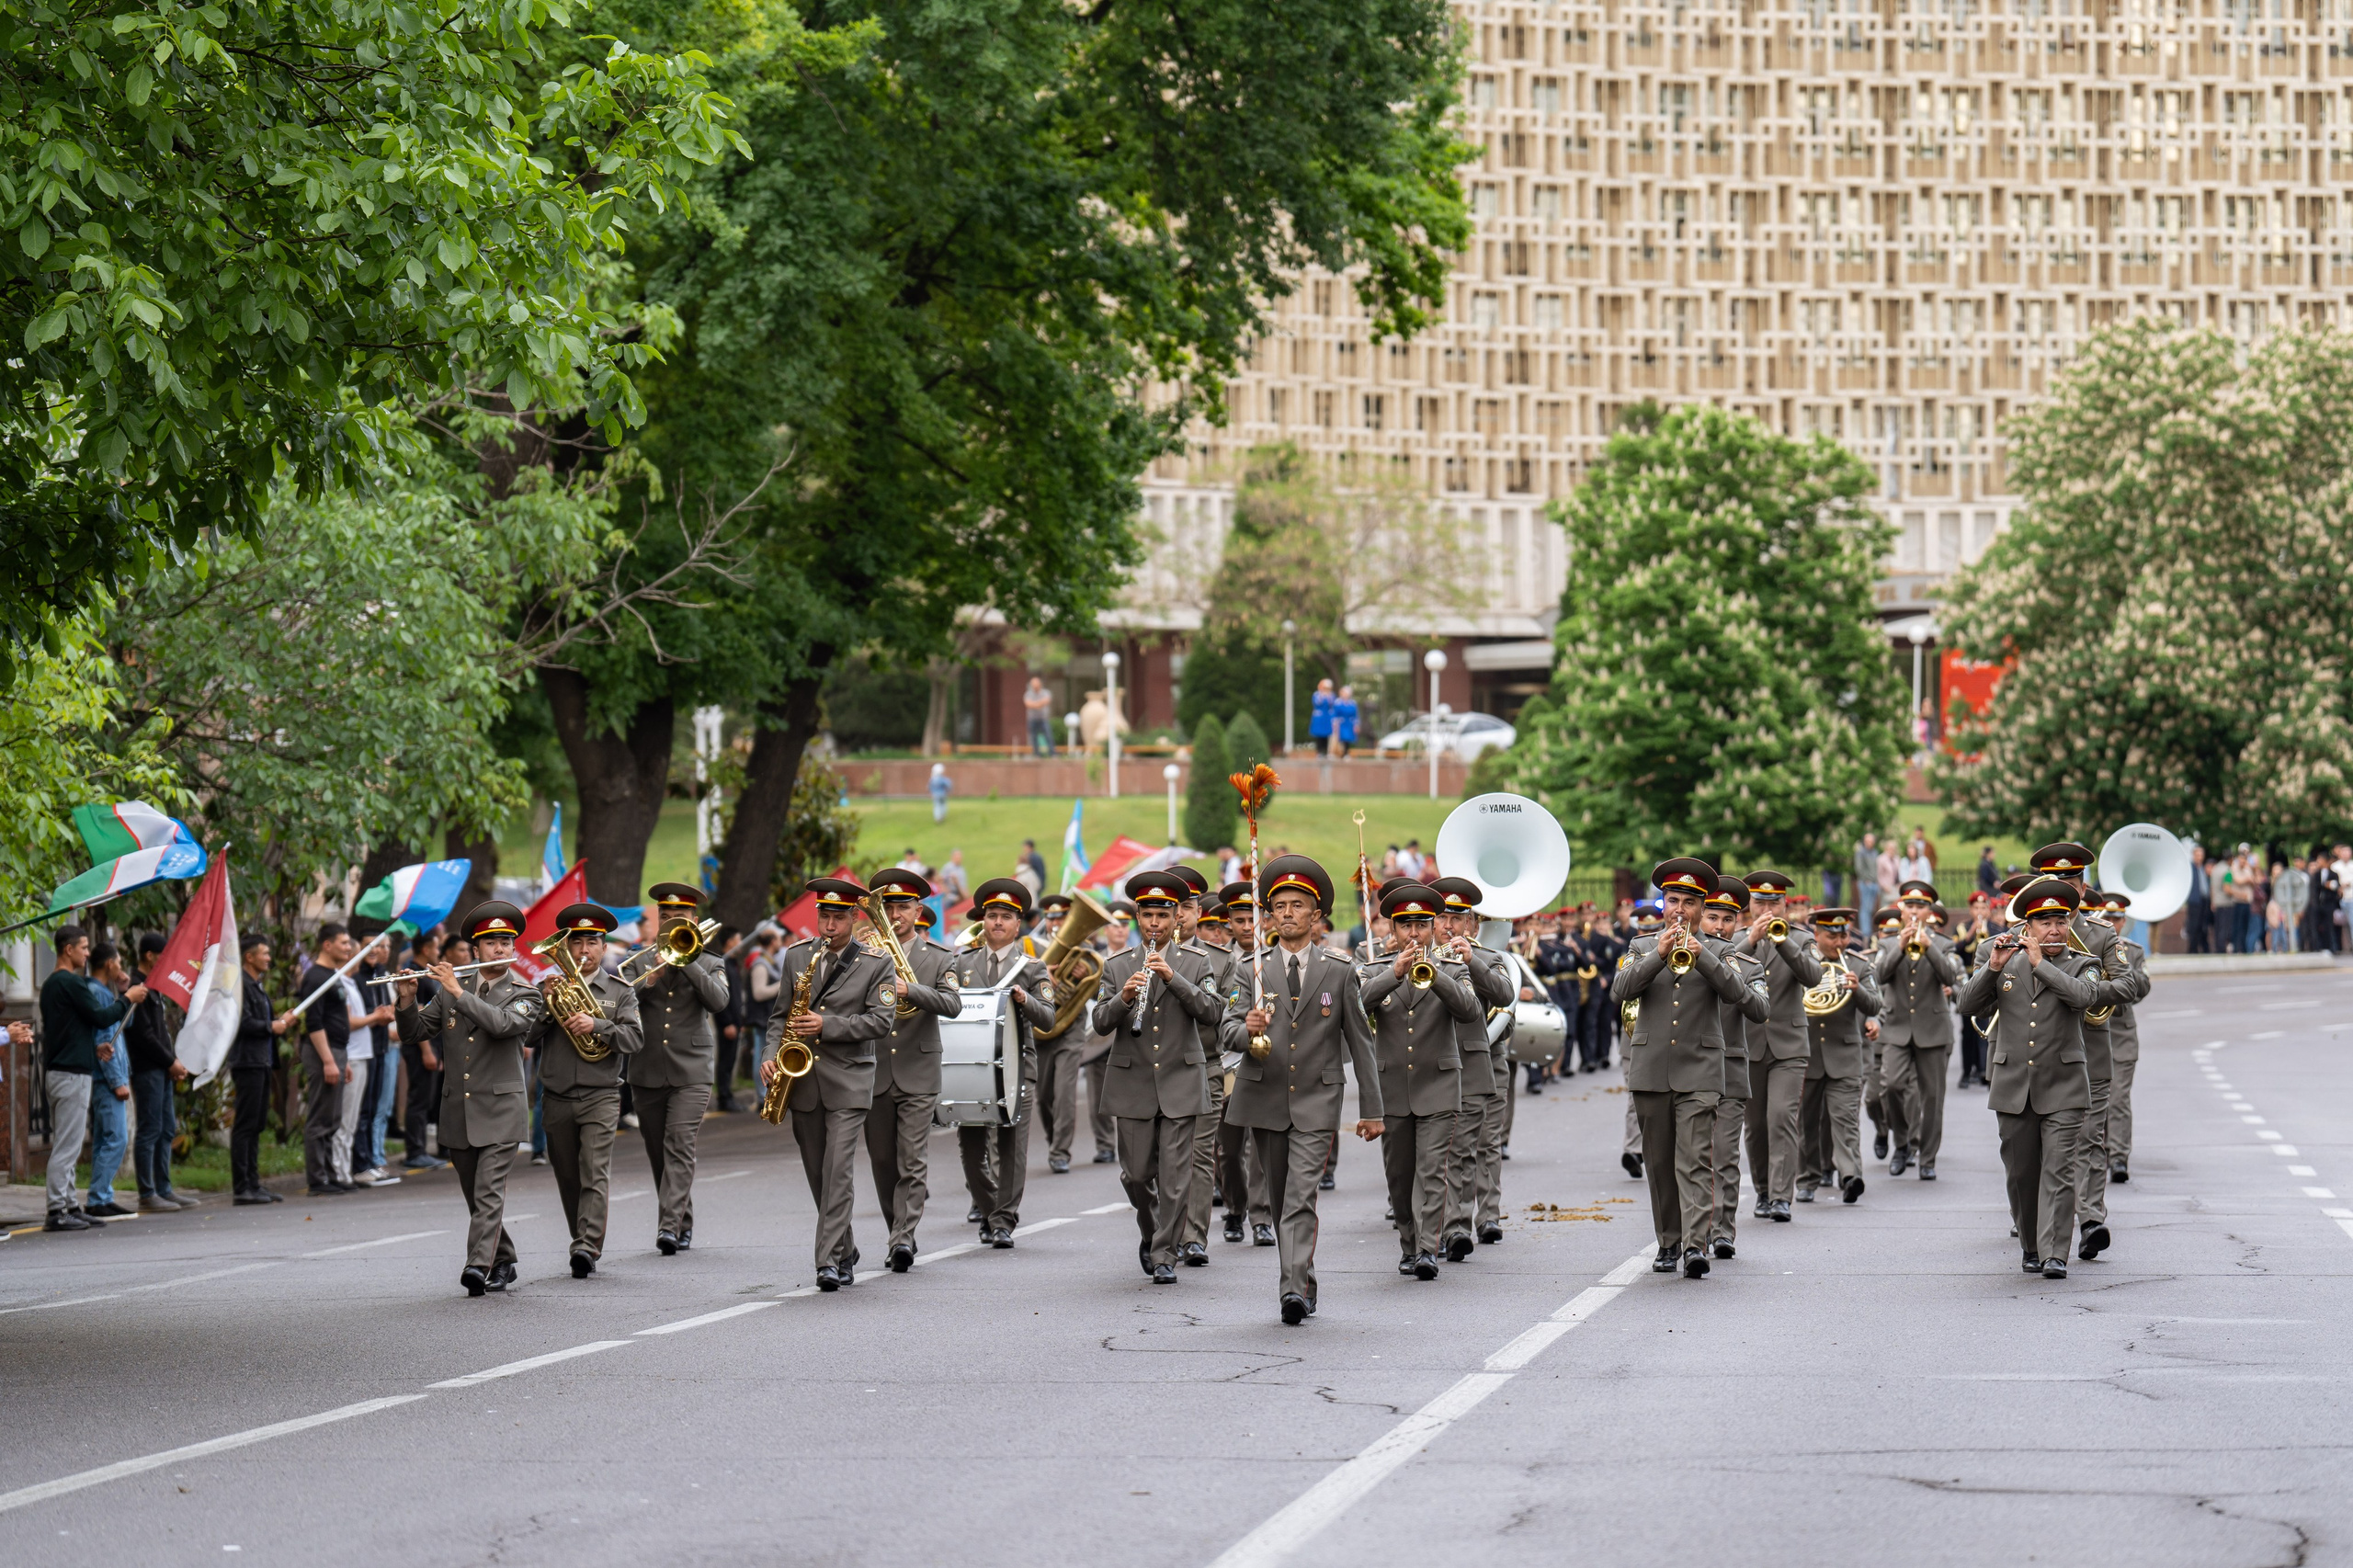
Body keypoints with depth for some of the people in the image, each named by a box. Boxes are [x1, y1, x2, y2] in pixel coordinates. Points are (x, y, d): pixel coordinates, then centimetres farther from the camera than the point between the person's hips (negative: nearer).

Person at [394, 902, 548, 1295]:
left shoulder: (524, 996, 0)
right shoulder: (449, 991, 12)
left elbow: (502, 1023, -20)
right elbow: (413, 1031, 12)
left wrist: (458, 992, -19)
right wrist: (407, 1001, -8)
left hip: (499, 1112, -5)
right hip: (457, 1113, 5)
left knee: (489, 1193, -16)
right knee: (476, 1198, 11)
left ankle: (479, 1267, -24)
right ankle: (503, 1262, 24)